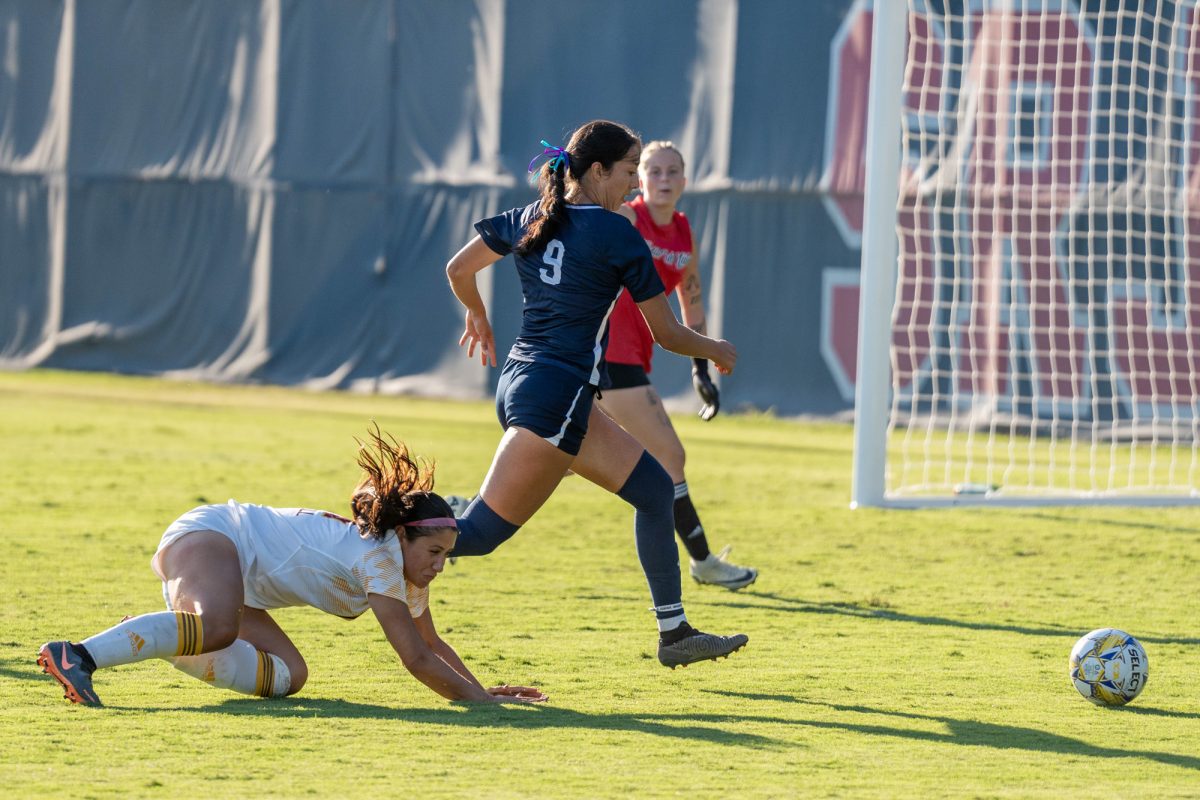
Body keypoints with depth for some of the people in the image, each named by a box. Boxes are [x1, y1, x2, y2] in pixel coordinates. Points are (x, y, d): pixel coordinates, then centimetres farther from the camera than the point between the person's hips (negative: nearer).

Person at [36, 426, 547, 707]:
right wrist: (481, 700, -14)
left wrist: (482, 688, 16)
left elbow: (431, 642, 24)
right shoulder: (377, 554, -19)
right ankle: (78, 655, -49)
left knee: (287, 675, -2)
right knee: (218, 627, -40)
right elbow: (415, 658, -19)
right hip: (209, 535, -10)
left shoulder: (404, 564, 10)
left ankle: (151, 639, -1)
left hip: (236, 580, 10)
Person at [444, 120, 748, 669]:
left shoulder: (530, 218, 10)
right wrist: (718, 351, 19)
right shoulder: (614, 233, -8)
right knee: (480, 531, -10)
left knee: (654, 488, 14)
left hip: (521, 381, 9)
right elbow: (668, 334, -1)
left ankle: (675, 634, 17)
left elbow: (458, 268, 17)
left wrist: (477, 318, 37)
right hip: (553, 400, -9)